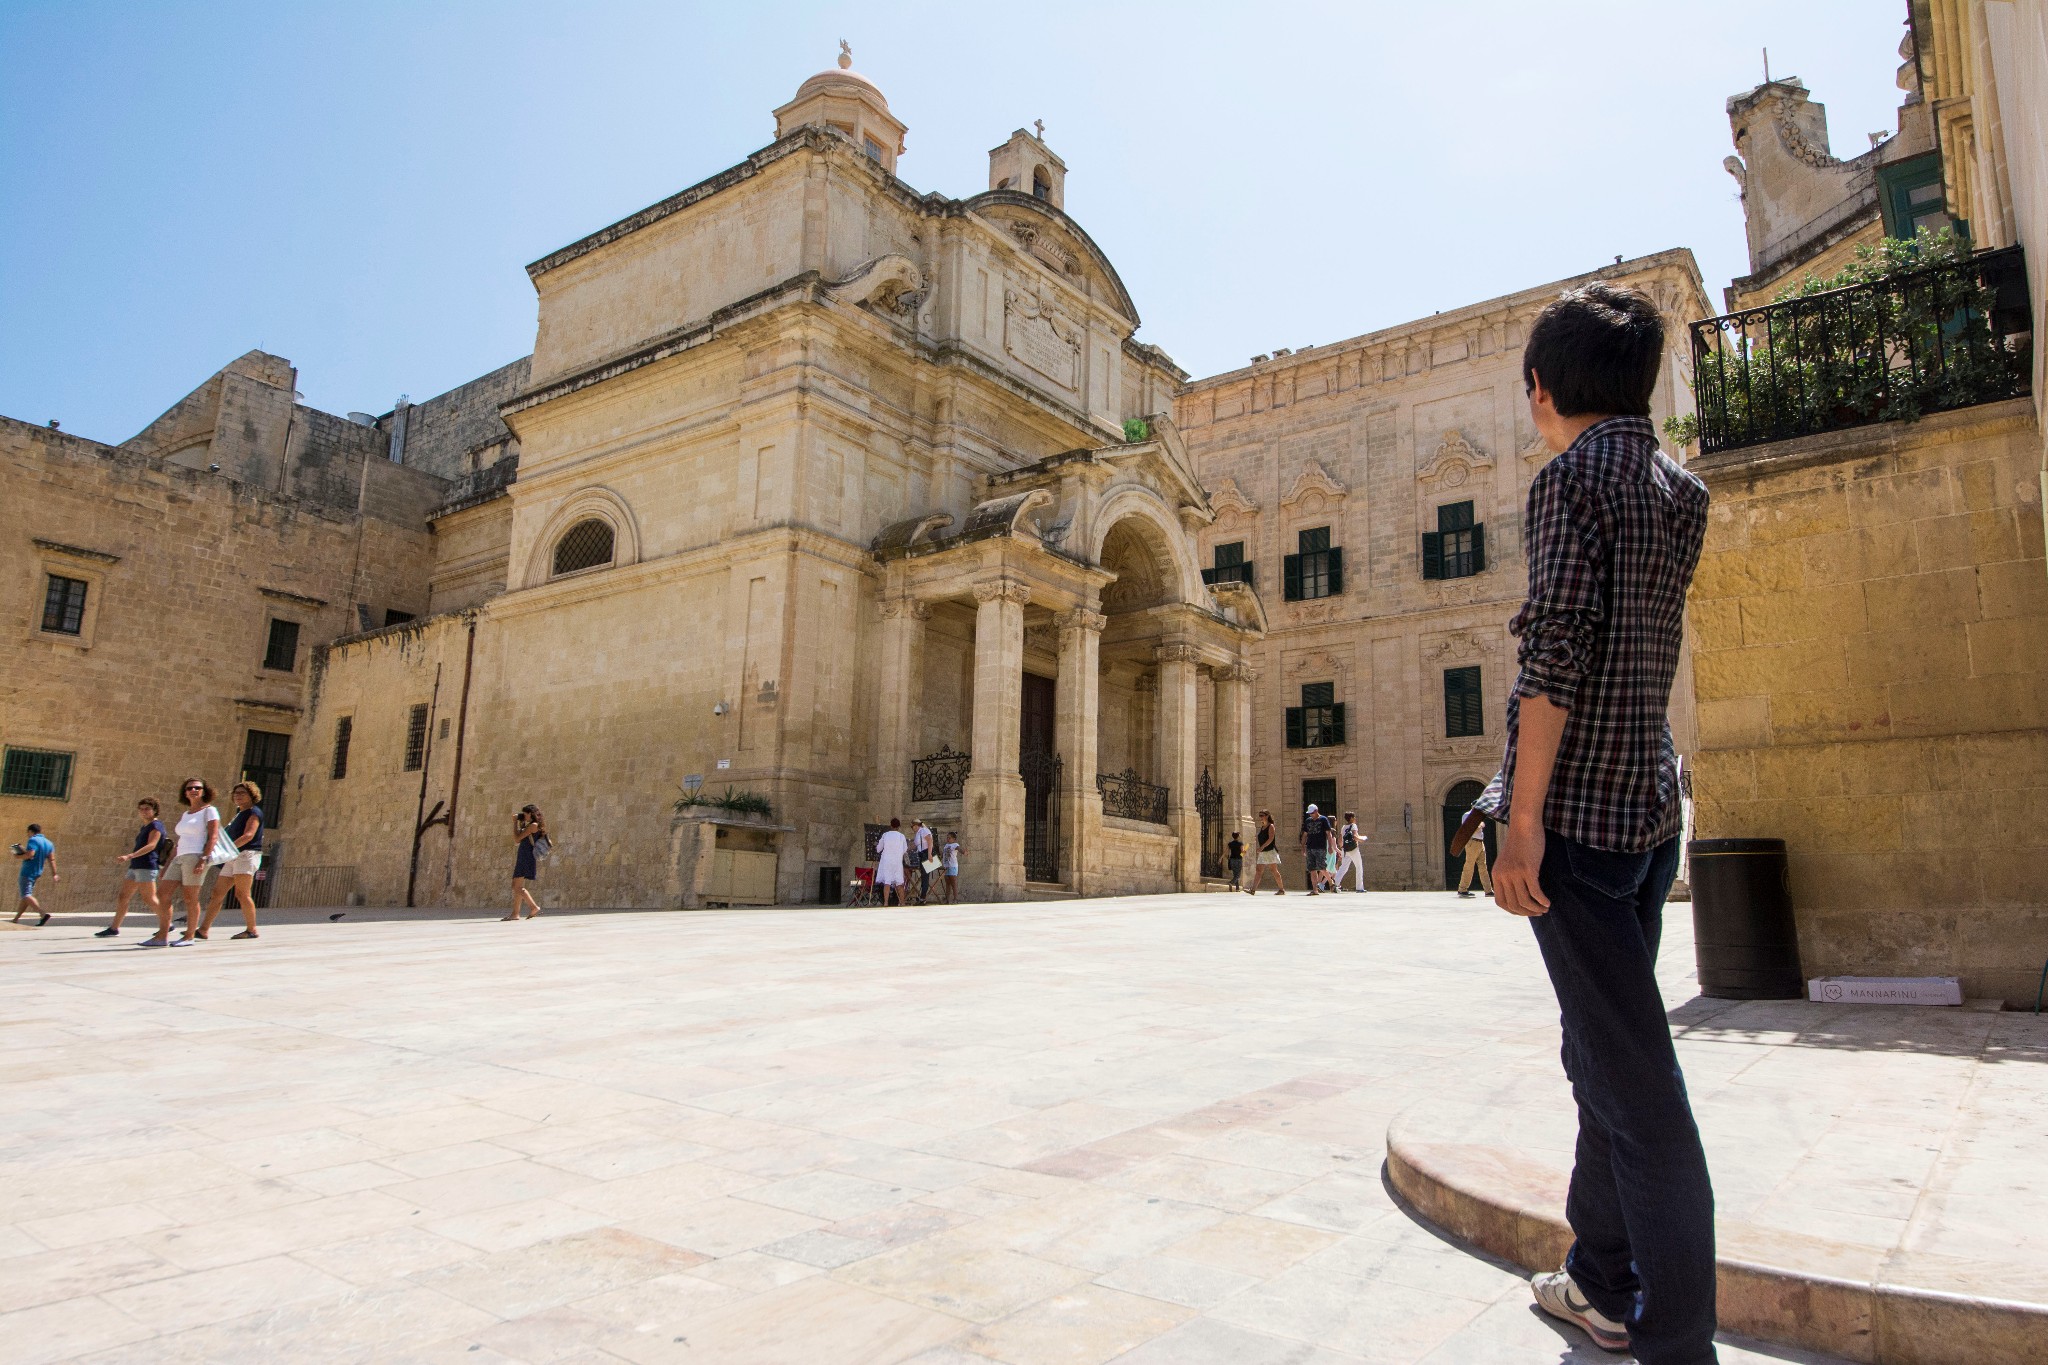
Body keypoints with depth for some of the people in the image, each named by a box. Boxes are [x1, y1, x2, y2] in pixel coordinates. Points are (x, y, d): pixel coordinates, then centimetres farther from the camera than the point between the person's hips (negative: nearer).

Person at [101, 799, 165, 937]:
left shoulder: (156, 825, -7)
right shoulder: (144, 827, 21)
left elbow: (151, 845, -21)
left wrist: (129, 856, -30)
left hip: (147, 867, -10)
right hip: (135, 867, 10)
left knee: (150, 898, -11)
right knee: (123, 897, 8)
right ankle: (114, 929, 11)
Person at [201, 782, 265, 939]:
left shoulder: (254, 812, -4)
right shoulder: (239, 813, 24)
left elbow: (248, 835, -18)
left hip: (246, 855, -9)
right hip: (233, 858, 9)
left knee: (242, 894, -12)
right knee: (217, 893, 4)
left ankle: (252, 930, -8)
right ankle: (204, 929, 4)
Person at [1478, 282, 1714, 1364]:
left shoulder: (1572, 479, -9)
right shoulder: (1681, 492, 14)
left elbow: (1555, 658, -19)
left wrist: (1523, 819, -19)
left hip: (1577, 809, -9)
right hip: (1650, 807, 9)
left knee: (1630, 1076, -6)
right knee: (1608, 1051, 17)